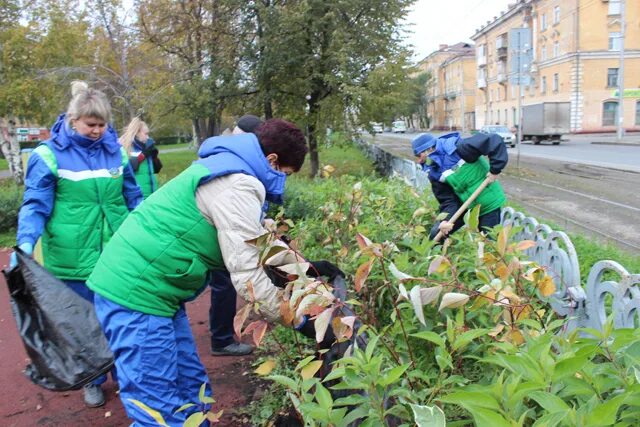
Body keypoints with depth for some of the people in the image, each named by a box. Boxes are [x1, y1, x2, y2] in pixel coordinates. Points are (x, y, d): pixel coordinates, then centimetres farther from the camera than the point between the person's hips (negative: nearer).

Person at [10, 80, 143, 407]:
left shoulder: (116, 151, 5)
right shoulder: (49, 155, -7)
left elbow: (133, 198, 14)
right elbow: (36, 206, -7)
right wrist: (26, 243, -22)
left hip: (116, 253, 3)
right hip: (74, 257, -3)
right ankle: (93, 380, 34)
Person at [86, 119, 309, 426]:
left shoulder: (227, 165, 15)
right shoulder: (238, 185, -17)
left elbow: (242, 249, 21)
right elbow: (246, 275, -20)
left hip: (138, 284, 10)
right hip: (136, 293, -10)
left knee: (192, 392, 16)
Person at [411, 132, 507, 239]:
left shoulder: (457, 149, -23)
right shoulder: (435, 174, -3)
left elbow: (494, 141, -27)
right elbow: (448, 201, -6)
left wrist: (495, 170, -26)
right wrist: (447, 220, -25)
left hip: (490, 204, -6)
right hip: (466, 207, 6)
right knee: (435, 235, 3)